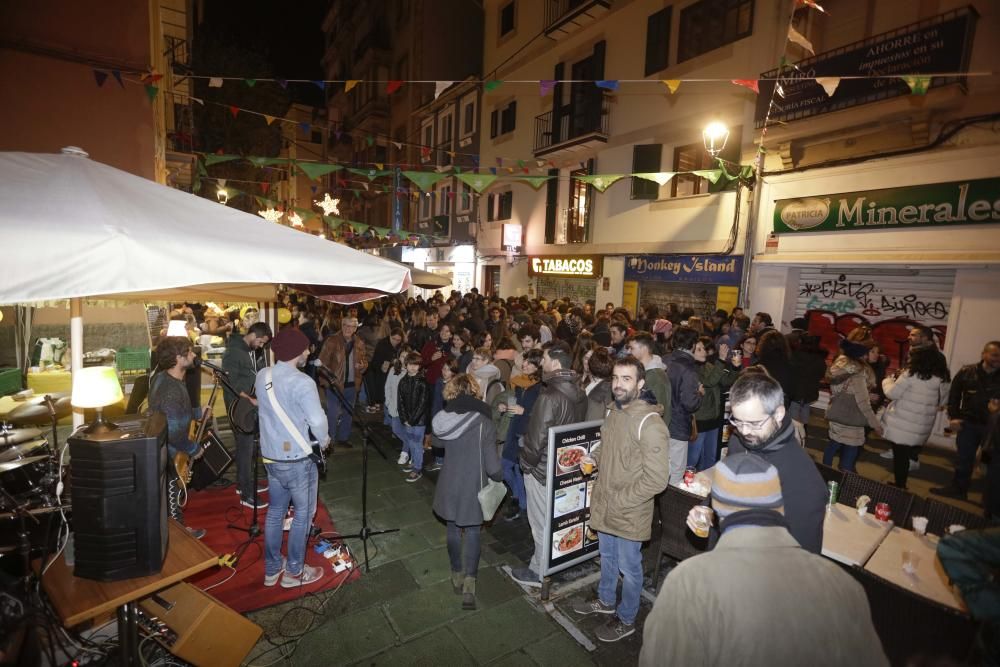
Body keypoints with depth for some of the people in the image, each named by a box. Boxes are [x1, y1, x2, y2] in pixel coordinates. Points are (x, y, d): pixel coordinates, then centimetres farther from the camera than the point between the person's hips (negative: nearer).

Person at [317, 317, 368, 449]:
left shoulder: (359, 343, 5)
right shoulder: (332, 340, -9)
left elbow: (365, 360, 15)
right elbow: (323, 361, -11)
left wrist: (362, 365, -8)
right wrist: (327, 379, -20)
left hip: (352, 384, 5)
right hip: (335, 383, -5)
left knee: (348, 413, 16)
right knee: (333, 413, -3)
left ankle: (343, 438, 31)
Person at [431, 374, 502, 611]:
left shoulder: (443, 419, -12)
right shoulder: (483, 424, -23)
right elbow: (492, 466, -17)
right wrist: (499, 477, 3)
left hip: (449, 485, 3)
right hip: (473, 487, -3)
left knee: (453, 529, 21)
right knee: (472, 532, 14)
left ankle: (457, 576, 38)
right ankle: (469, 585, 7)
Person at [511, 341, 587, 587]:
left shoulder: (549, 397, -29)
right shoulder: (580, 393, -3)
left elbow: (537, 438, -25)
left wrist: (527, 463, -8)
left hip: (542, 469, -8)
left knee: (541, 523, 11)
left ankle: (539, 571, 28)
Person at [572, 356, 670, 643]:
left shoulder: (650, 424, -25)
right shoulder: (613, 411, -1)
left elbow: (657, 479, -25)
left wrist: (620, 500, -19)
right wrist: (593, 457, -2)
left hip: (629, 513, -7)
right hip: (604, 506, 7)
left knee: (629, 568, 16)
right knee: (607, 558, 27)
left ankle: (626, 620, 39)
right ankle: (606, 601, 51)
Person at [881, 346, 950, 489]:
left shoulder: (911, 374, -13)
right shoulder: (941, 378, 4)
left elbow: (892, 393, -10)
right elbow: (943, 400, 15)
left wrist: (888, 380, 7)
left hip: (902, 424, -5)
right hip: (921, 427, 5)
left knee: (900, 455, 4)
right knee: (907, 454, 16)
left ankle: (900, 486, 11)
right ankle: (901, 485, 23)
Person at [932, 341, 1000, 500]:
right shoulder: (967, 372, -4)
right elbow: (954, 395, 3)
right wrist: (953, 417, -2)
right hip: (968, 423, 1)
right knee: (964, 458, 12)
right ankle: (958, 488, 27)